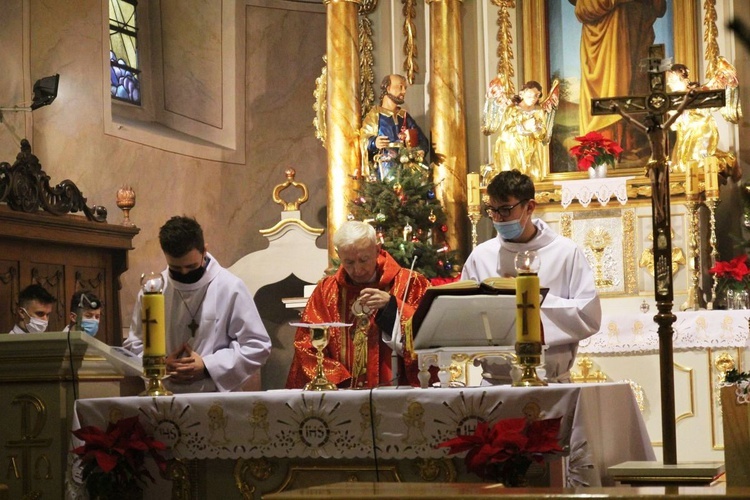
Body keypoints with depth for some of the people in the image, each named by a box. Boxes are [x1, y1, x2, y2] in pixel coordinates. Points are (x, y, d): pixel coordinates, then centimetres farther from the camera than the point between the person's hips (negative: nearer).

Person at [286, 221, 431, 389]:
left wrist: (392, 305, -11)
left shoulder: (410, 284, 7)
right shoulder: (326, 290, 12)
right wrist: (340, 382, -6)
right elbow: (307, 347, 8)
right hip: (342, 392, 2)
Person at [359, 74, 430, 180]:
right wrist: (374, 143, -19)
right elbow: (363, 141, 3)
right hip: (385, 163, -4)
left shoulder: (405, 116, 26)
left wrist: (421, 150, -4)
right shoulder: (375, 115, 12)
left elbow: (422, 139, 19)